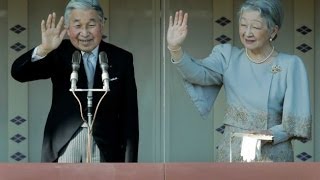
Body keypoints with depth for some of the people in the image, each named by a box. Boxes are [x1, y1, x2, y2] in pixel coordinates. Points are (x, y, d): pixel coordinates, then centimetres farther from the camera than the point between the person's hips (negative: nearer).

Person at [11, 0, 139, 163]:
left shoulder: (121, 59, 3)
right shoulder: (59, 53, 3)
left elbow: (129, 113, 4)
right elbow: (18, 73, -9)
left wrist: (129, 159, 0)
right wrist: (44, 49, -27)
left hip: (105, 144, 0)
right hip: (64, 142, 0)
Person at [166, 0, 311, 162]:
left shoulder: (290, 65, -3)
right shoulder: (228, 56, 3)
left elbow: (298, 119, -4)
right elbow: (200, 73, -17)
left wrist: (272, 135, -21)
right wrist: (175, 49, -33)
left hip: (273, 156, -1)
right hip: (232, 153, 2)